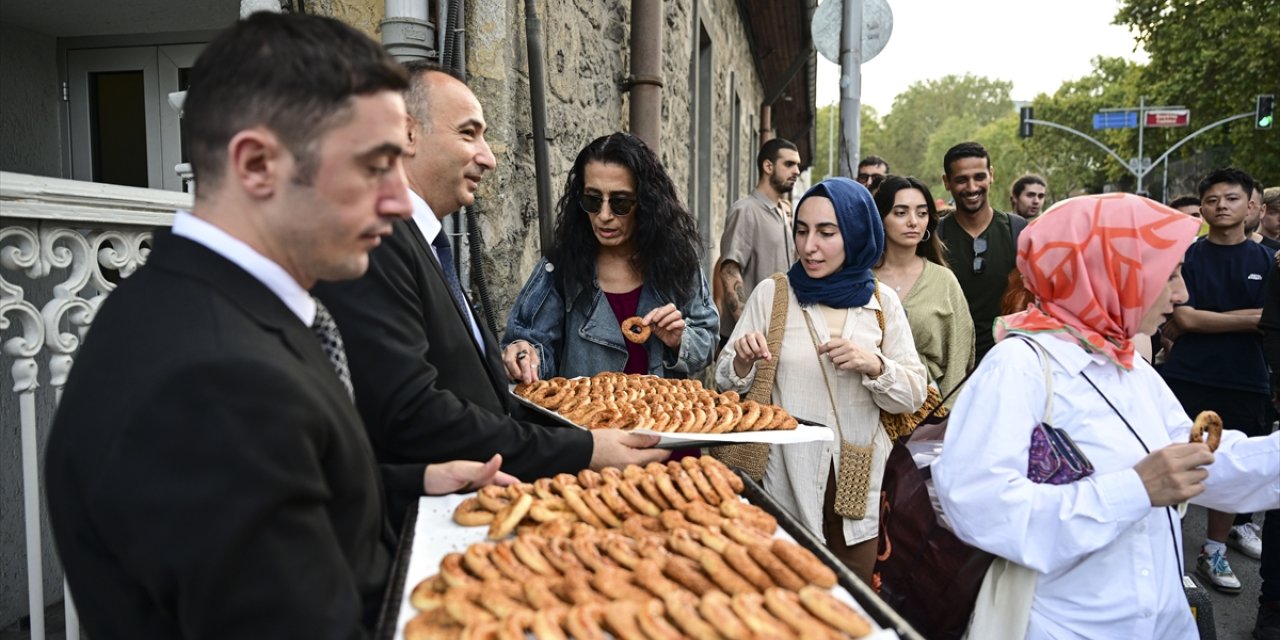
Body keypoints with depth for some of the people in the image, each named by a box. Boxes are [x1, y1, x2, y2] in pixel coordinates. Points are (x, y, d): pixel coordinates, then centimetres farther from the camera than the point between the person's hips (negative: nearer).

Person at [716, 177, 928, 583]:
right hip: (788, 477, -2)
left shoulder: (881, 301, 0)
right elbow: (726, 384, -1)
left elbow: (913, 396, 0)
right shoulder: (771, 294, -4)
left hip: (859, 478, 2)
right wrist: (742, 361, -22)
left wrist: (873, 365, -18)